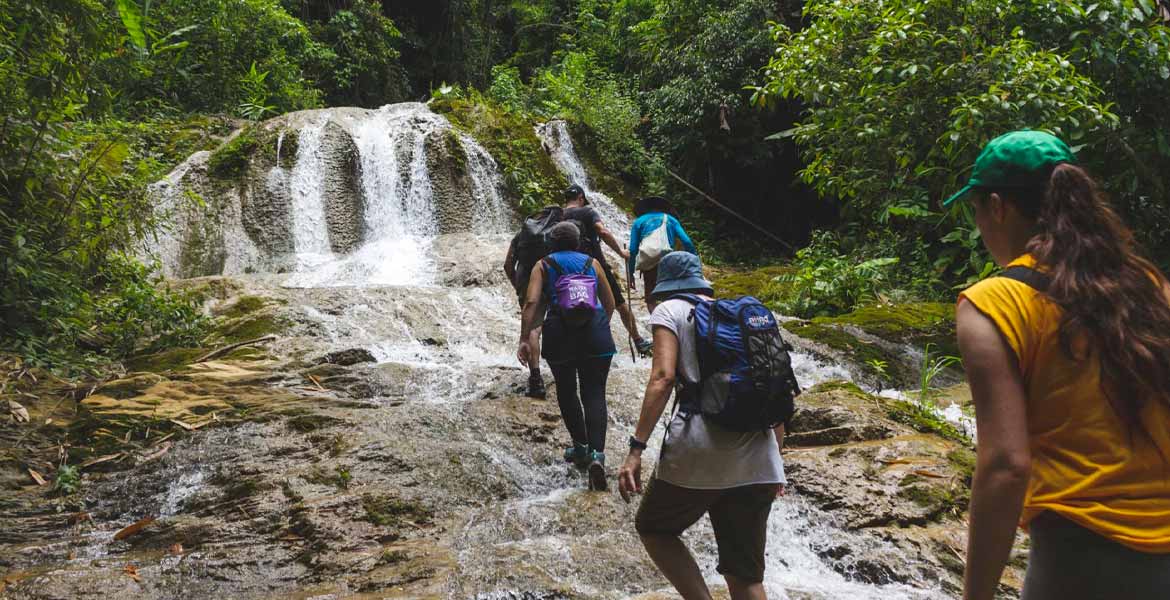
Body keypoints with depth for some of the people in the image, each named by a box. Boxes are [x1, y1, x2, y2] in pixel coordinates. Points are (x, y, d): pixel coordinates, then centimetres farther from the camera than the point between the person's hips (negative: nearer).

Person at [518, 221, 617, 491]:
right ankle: (596, 454, -19)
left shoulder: (543, 266, 11)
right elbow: (609, 303, 19)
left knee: (566, 391, 20)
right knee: (594, 394, 0)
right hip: (595, 330, 1)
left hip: (560, 333, 0)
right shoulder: (592, 263, 16)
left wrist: (524, 339, -6)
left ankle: (580, 447, 24)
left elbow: (532, 302, -4)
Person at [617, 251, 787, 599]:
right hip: (759, 456, 5)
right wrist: (776, 456, 25)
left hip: (701, 450, -5)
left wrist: (636, 449, -13)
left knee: (652, 528, 21)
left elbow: (663, 376, -10)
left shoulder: (670, 310, 6)